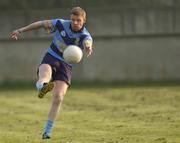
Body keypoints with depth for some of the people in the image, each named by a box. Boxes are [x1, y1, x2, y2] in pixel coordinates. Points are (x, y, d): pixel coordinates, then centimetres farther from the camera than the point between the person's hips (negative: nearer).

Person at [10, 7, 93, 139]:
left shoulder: (85, 36, -14)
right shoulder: (61, 24, -8)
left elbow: (88, 43, -39)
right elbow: (42, 23, 6)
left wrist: (88, 48, -65)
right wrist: (22, 30, 9)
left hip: (66, 65, 0)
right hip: (51, 58, 0)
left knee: (58, 98, -14)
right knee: (45, 75, -36)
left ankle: (47, 131, -4)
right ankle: (42, 87, -73)